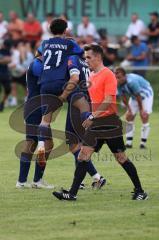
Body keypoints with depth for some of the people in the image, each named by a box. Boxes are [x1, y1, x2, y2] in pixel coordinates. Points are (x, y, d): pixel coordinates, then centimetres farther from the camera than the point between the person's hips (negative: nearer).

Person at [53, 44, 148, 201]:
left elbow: (108, 101, -18)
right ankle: (72, 193, -7)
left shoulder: (108, 75, -11)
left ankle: (139, 191, 12)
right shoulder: (91, 76, 14)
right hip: (95, 123, 7)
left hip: (109, 122, -7)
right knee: (83, 155, -3)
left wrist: (92, 116, -21)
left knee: (121, 158, 0)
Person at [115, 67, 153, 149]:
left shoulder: (132, 81, -39)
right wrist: (129, 109, -9)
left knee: (144, 116, -15)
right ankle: (129, 142, 4)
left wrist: (141, 110, -19)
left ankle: (143, 142, -8)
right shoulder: (119, 84, -18)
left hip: (145, 94, -7)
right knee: (129, 116, 0)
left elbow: (138, 96, -29)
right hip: (134, 97, 7)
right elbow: (123, 97, -7)